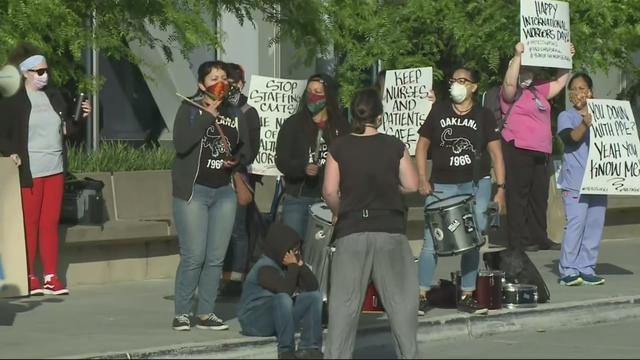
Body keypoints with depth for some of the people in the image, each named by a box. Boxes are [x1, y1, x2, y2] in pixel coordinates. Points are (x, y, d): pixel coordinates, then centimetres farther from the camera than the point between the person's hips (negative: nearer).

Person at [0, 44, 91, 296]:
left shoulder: (54, 96, 14)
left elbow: (67, 129, 18)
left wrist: (81, 116, 2)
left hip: (55, 169, 5)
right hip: (29, 171, -5)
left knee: (51, 223, 6)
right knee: (29, 225, -1)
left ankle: (51, 277, 10)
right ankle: (29, 278, 5)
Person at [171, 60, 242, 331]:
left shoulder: (233, 113, 13)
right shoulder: (190, 108, -2)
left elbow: (242, 148, 28)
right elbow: (181, 143, -18)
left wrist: (236, 160, 6)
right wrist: (207, 115, -18)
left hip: (224, 192, 5)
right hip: (194, 190, -5)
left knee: (216, 257, 3)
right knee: (193, 256, -9)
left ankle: (206, 313, 11)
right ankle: (182, 313, 2)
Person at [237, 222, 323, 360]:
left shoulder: (288, 265, 4)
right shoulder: (265, 268, -21)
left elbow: (312, 286, -5)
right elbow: (287, 290, -34)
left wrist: (300, 264, -13)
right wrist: (293, 266, -22)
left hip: (278, 319, 8)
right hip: (254, 321, -8)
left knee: (315, 296, -4)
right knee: (283, 298, -37)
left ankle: (310, 347, -10)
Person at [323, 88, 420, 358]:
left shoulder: (339, 148, 0)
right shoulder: (394, 146, 0)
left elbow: (329, 191, -5)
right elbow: (411, 186, 0)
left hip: (351, 231, 0)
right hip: (390, 230, 0)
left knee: (344, 301, 1)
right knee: (400, 298, 6)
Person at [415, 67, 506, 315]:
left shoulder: (483, 116, 4)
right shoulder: (439, 112, 6)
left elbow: (496, 153, 4)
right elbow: (422, 145, 11)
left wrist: (500, 188, -3)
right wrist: (422, 179, -1)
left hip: (476, 185, 0)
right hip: (442, 186, 0)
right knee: (431, 243, -7)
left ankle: (466, 297, 13)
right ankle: (422, 295, -1)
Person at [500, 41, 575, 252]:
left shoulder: (537, 91, 21)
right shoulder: (512, 93, -3)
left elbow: (559, 83, 30)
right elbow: (509, 82, -25)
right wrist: (518, 56, -24)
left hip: (540, 152, 8)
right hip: (519, 150, -8)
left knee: (539, 196, 11)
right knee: (518, 195, -6)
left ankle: (539, 238, 17)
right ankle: (518, 240, -6)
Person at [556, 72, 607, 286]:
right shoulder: (566, 117, 3)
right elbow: (571, 137, -15)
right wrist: (585, 124, -33)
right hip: (575, 180, -5)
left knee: (595, 224, 3)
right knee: (576, 223, -13)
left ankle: (586, 269, 9)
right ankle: (568, 271, -9)